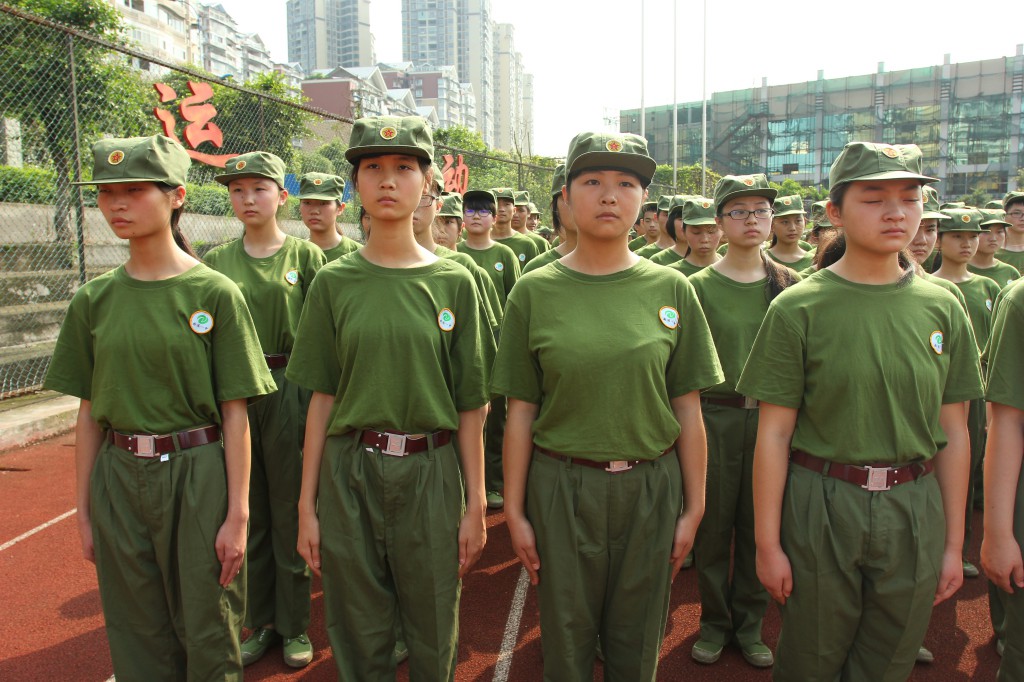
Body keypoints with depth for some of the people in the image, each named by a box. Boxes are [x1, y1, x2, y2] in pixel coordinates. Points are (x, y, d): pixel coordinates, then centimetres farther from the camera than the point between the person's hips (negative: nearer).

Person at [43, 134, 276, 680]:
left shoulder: (215, 293, -8)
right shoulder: (94, 300, 3)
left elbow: (234, 412, -9)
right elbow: (89, 412, 7)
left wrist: (237, 514, -10)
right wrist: (84, 511, 8)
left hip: (197, 472, -3)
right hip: (118, 476, 4)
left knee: (208, 633, 11)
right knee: (137, 633, 17)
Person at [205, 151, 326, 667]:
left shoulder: (305, 255, 0)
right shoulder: (216, 260, 7)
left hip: (289, 392, -3)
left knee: (290, 512, 7)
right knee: (247, 512, 12)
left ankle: (295, 625, 24)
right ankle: (260, 623, 29)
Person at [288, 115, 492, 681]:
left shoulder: (454, 283, -1)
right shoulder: (334, 283, 1)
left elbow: (470, 406, 0)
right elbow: (322, 400, 3)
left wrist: (475, 505, 0)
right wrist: (307, 505, 2)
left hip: (431, 471, 0)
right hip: (349, 471, 1)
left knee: (433, 632, 14)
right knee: (357, 635, 15)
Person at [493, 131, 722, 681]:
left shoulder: (671, 290, -1)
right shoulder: (534, 292, -3)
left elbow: (688, 411, 2)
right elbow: (520, 413, -2)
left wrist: (693, 508, 2)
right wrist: (514, 511, 0)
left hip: (651, 488, 1)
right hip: (562, 487, -1)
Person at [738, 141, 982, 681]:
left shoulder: (942, 308, 2)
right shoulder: (798, 309, -9)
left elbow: (953, 434, 6)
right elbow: (774, 434, -8)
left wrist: (954, 544, 8)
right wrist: (767, 543, -7)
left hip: (915, 512, 3)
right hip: (820, 505, -3)